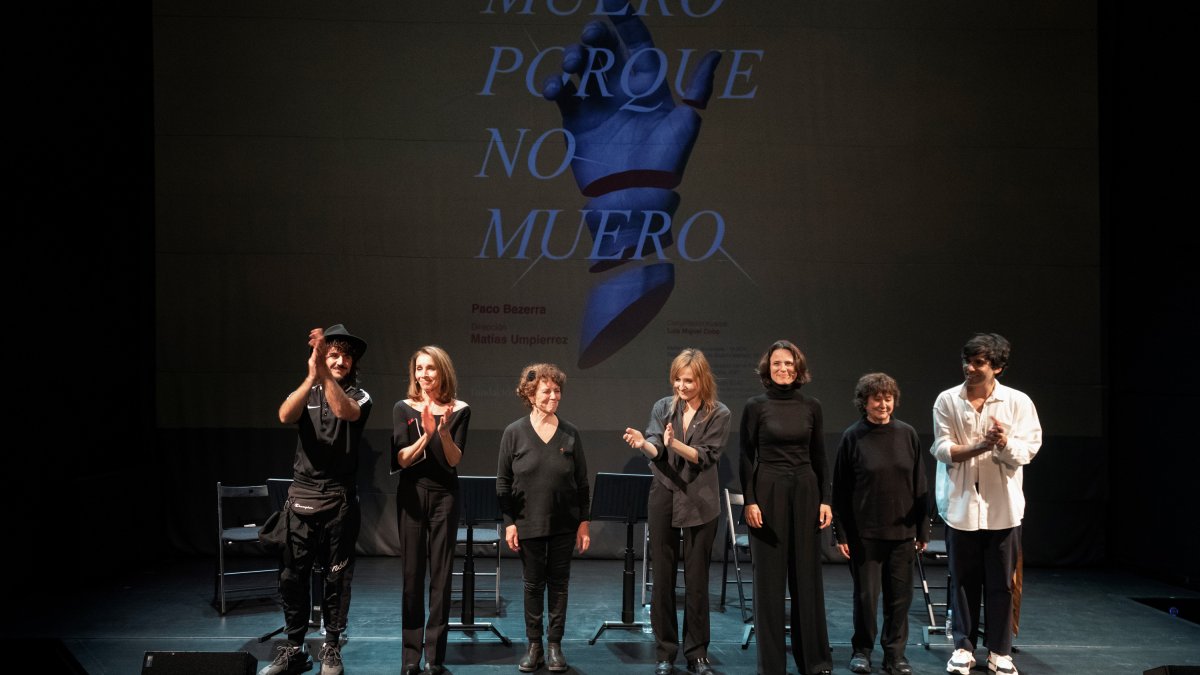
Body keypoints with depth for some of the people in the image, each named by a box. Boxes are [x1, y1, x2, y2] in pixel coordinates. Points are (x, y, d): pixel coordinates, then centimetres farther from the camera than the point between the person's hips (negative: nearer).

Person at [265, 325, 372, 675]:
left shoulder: (359, 396, 3)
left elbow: (346, 412, -22)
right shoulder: (307, 392, 8)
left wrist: (325, 376, -35)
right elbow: (285, 415, -15)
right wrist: (312, 376, -31)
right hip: (301, 495, 2)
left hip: (339, 500, -2)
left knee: (337, 577, 4)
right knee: (292, 576, 4)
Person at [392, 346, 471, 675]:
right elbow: (401, 459, -7)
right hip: (411, 495, 0)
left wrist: (444, 431, -24)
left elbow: (454, 460, -7)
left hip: (444, 496, 0)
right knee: (412, 573, 2)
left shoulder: (458, 410, -1)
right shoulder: (403, 408, 0)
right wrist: (425, 435, -23)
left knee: (441, 573, 0)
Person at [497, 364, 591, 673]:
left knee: (559, 583, 8)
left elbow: (582, 482, 3)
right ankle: (534, 645, 20)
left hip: (564, 523, 1)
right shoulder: (514, 433, -4)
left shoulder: (570, 433, 0)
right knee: (533, 584, 8)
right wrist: (509, 523, -6)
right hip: (529, 523, -1)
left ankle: (555, 645, 19)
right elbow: (503, 482, -1)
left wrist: (584, 523, -1)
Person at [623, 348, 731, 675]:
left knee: (697, 580, 5)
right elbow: (655, 450, -11)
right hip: (663, 499, 2)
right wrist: (643, 443, -34)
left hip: (700, 504, -1)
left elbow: (705, 456, -13)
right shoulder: (663, 407, 2)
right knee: (663, 578, 5)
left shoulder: (719, 414, -3)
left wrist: (674, 443, -29)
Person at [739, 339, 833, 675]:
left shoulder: (811, 406, 5)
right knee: (769, 578, 3)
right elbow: (747, 457, -2)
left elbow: (819, 457, 8)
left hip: (805, 491, 2)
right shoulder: (756, 406, -2)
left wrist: (825, 499, 3)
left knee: (807, 575, 7)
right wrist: (750, 501, -10)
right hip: (768, 492, -2)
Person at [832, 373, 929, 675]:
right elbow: (840, 489, -3)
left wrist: (922, 529, 5)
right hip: (864, 531, -2)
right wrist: (841, 533, -5)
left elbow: (920, 486, 6)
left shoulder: (907, 434, 2)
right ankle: (862, 650, 23)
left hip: (901, 530, 2)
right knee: (866, 594, 5)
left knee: (899, 595, 7)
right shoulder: (852, 437, -4)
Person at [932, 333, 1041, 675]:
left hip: (1002, 505, 0)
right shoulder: (947, 400, -2)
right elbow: (942, 449, -7)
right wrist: (980, 446, -23)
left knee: (1001, 582, 6)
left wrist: (1005, 443, -29)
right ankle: (963, 647, 20)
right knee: (963, 580, 8)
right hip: (961, 503, 0)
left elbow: (1026, 453, -7)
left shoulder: (1018, 402, -3)